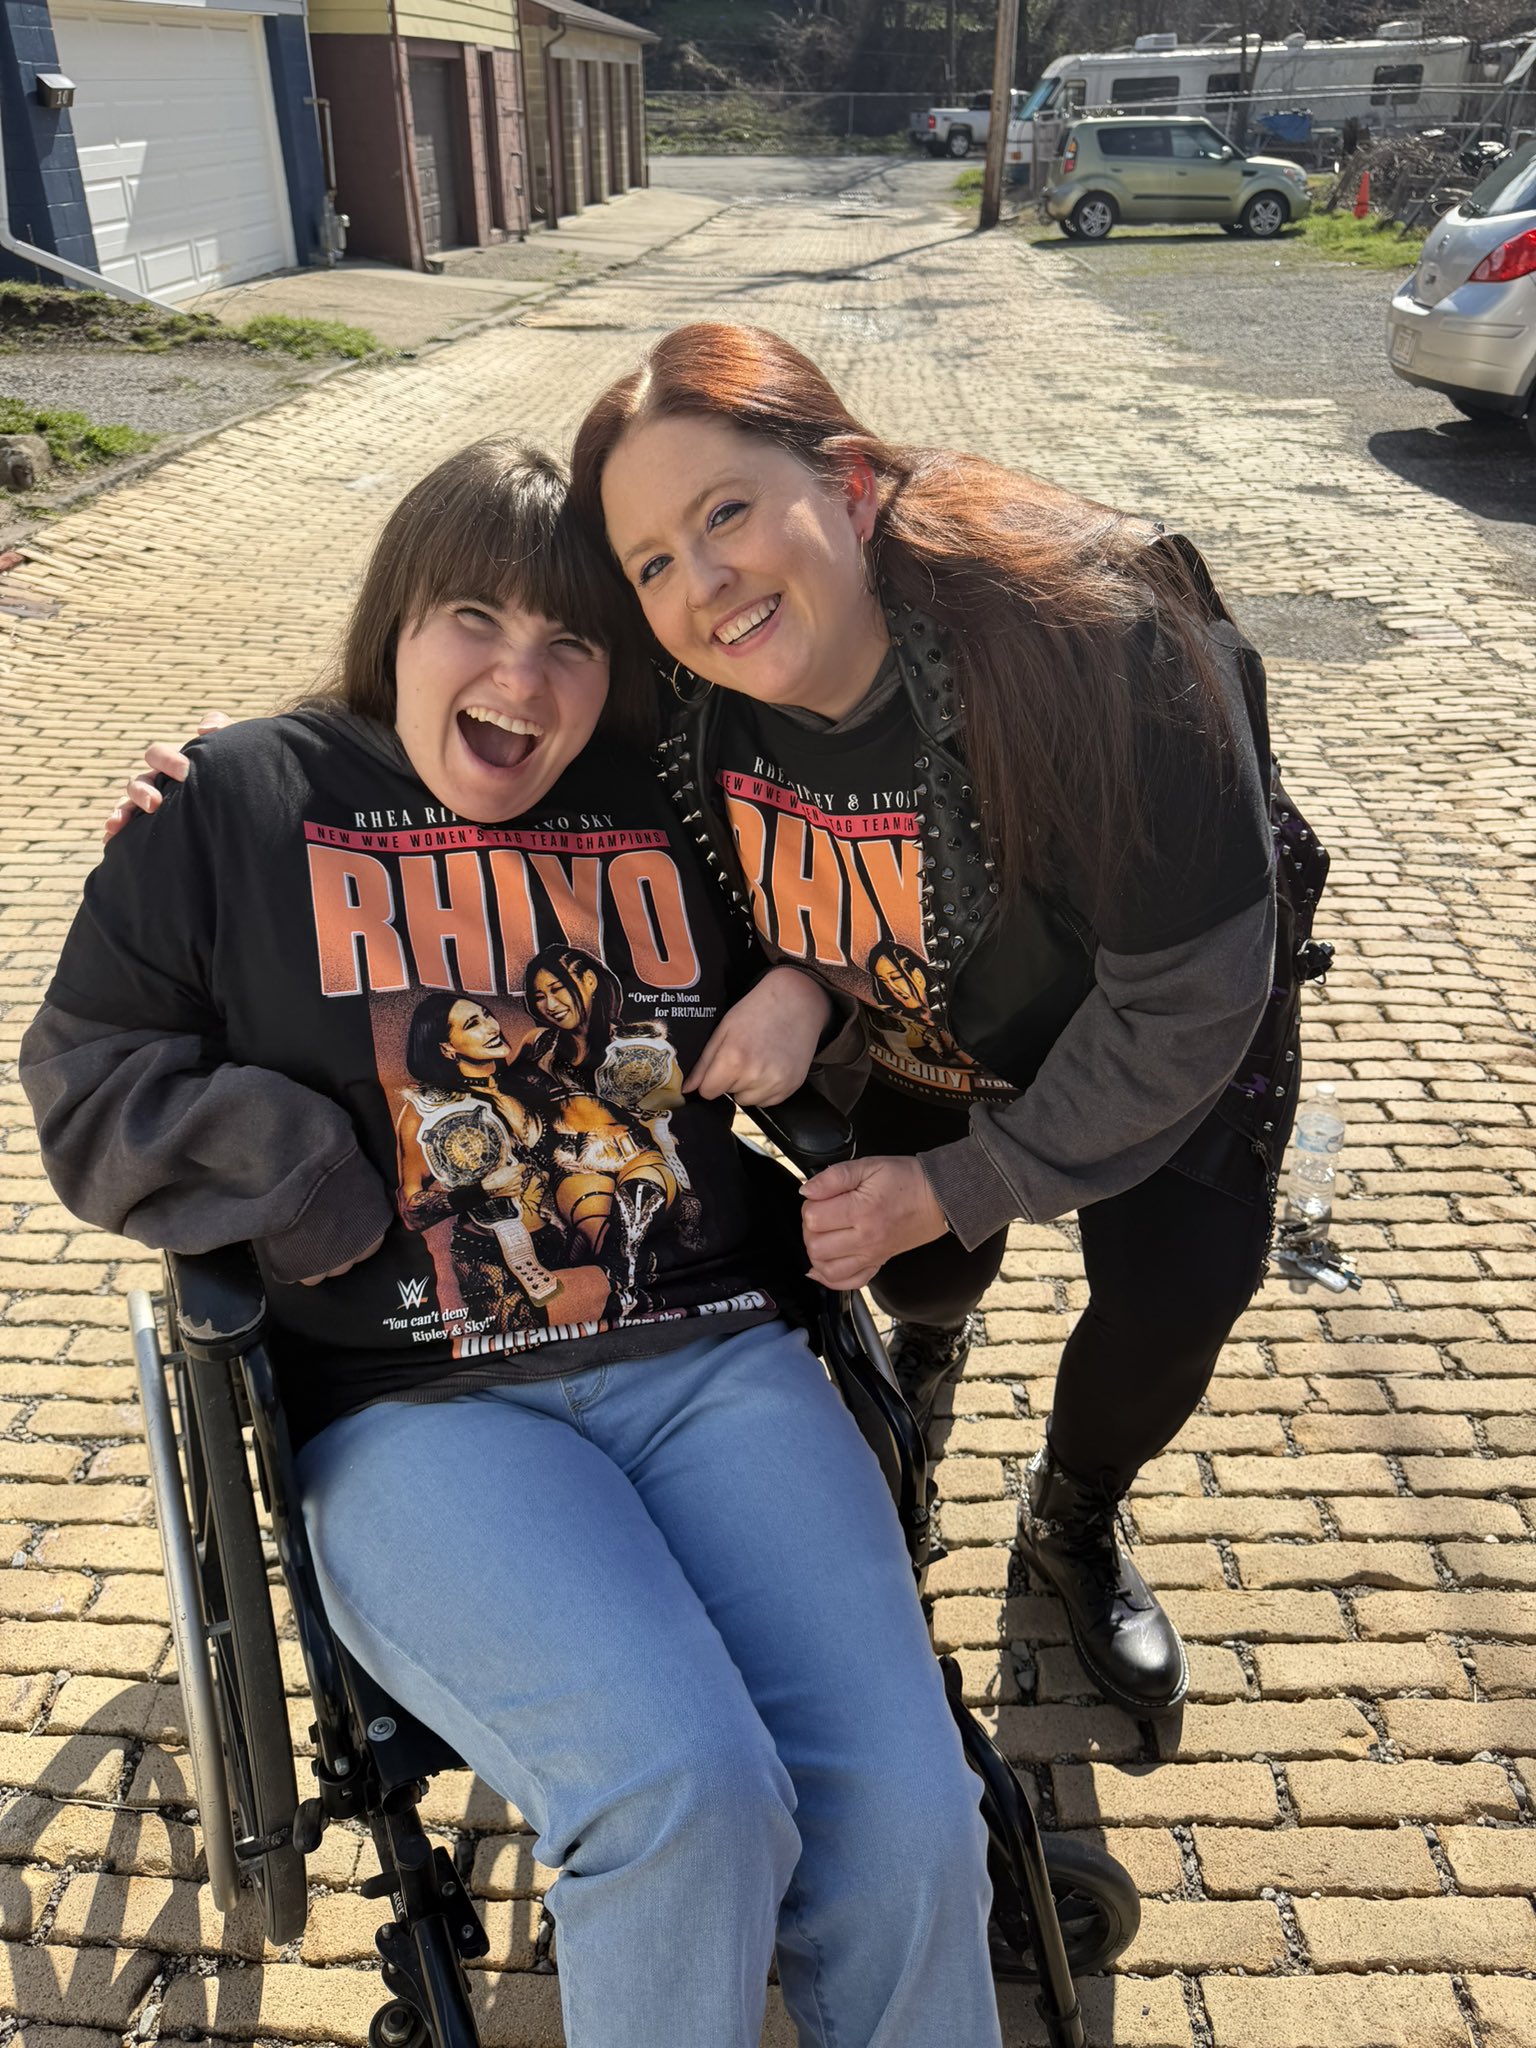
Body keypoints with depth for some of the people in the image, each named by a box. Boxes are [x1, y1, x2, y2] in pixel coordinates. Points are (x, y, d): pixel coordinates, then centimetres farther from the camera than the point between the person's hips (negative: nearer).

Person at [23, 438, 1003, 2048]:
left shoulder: (677, 815, 15)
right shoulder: (231, 809, 8)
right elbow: (93, 1083, 7)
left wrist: (808, 991, 5)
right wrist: (330, 1206, -7)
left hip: (713, 1360, 3)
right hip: (413, 1412, -2)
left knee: (904, 1820, -14)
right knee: (682, 1796, -25)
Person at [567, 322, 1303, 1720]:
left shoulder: (1102, 643, -38)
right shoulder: (678, 698, -25)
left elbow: (1189, 994, -29)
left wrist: (963, 1183, -25)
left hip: (1159, 1039, -2)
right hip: (914, 1044, 3)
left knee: (1175, 1290, -11)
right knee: (918, 1266, 0)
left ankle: (1073, 1526, 23)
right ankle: (933, 1324, 43)